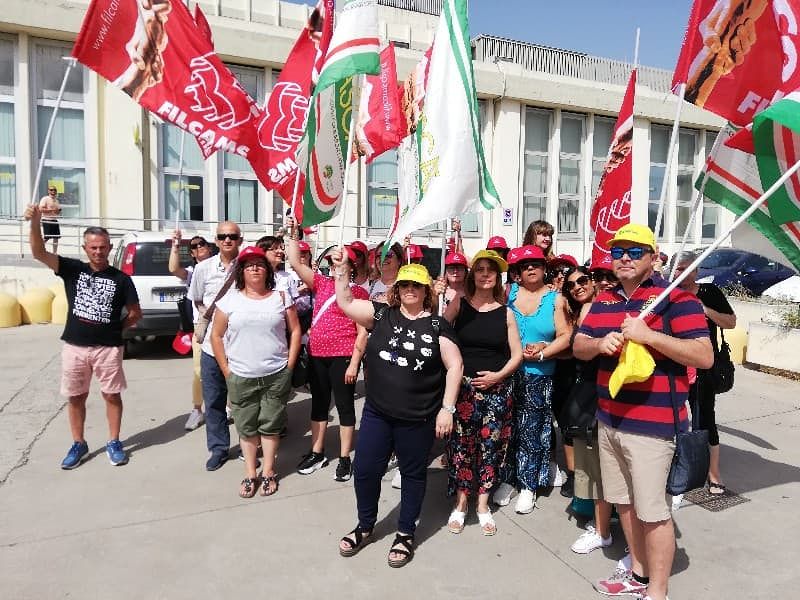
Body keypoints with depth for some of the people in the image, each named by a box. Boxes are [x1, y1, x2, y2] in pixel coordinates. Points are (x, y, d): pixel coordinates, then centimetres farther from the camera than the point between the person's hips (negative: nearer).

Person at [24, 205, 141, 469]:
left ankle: (114, 443, 22)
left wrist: (117, 328, -4)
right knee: (75, 397, 13)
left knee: (112, 396, 7)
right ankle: (78, 444, 29)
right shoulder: (73, 269, 1)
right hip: (74, 347, 2)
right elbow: (39, 253, -12)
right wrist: (35, 221, -25)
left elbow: (136, 313, 4)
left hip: (108, 348, -2)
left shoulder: (121, 279, -3)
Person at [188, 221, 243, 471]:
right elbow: (197, 301, 16)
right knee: (213, 400, 11)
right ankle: (218, 448, 28)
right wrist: (208, 315, 0)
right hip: (212, 344, 3)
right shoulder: (204, 268, 3)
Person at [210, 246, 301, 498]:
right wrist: (226, 371, -1)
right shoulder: (230, 300, 1)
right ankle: (250, 474, 27)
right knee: (246, 426, 11)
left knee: (270, 425, 10)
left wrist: (289, 365, -2)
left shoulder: (281, 297, 2)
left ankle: (268, 472, 25)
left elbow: (295, 330, 4)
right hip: (241, 377, 1)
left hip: (277, 375, 0)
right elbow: (216, 336, 4)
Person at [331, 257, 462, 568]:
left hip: (418, 418, -2)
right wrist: (342, 269, -9)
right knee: (365, 469, 10)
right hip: (376, 412, 3)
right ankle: (365, 527, 35)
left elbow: (454, 366, -5)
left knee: (413, 473, 13)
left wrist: (447, 408, -9)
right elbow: (345, 303, 1)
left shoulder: (437, 325, -5)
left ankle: (405, 534, 34)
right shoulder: (382, 314, 2)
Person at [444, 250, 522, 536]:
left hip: (497, 388, 2)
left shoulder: (506, 313, 5)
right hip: (463, 385, -1)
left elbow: (517, 354, 6)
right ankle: (460, 503, 22)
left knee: (491, 445, 7)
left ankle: (483, 505, 25)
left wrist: (498, 375, -9)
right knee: (461, 444, 3)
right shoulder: (459, 304, 1)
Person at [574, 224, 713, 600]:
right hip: (608, 420, 7)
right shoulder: (602, 301, 11)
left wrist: (648, 335, -26)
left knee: (652, 510, 3)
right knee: (624, 501, 19)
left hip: (652, 424, -7)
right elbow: (578, 347, 11)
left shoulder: (675, 299, -10)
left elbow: (704, 357, -16)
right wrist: (600, 343, -11)